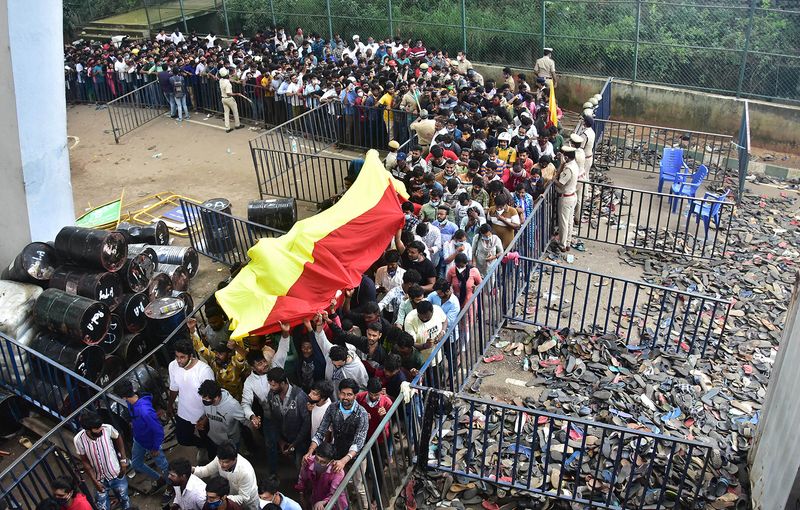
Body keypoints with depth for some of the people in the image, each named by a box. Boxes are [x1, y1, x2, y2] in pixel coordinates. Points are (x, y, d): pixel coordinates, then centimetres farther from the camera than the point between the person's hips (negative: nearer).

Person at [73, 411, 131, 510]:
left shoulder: (108, 429, -27)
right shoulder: (79, 440, -27)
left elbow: (118, 439, -2)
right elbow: (85, 462, -12)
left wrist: (123, 460, -3)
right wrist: (95, 481, -10)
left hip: (117, 475, 1)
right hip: (100, 479, 0)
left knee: (124, 499, 22)